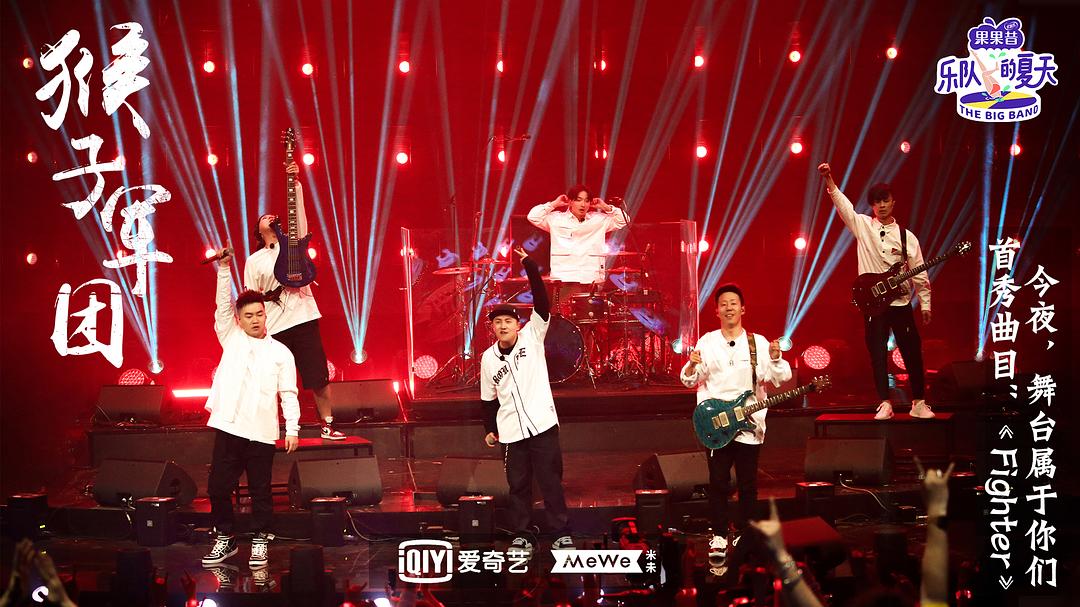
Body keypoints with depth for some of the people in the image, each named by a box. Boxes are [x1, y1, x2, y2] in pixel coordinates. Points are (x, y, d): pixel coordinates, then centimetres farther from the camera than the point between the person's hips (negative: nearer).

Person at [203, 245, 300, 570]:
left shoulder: (280, 352, 6)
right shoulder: (231, 338, 11)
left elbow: (288, 394, 4)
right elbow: (224, 304, 0)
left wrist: (292, 428, -5)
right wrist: (224, 268, -11)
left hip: (262, 433, -2)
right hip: (228, 427, 2)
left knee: (260, 490, 4)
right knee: (218, 487, 3)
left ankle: (260, 541, 18)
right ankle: (225, 539, 18)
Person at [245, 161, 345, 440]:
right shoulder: (253, 261, 11)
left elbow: (299, 216, -4)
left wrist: (295, 183, -12)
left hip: (304, 319, 0)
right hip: (273, 327, 0)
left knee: (319, 379, 0)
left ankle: (328, 425, 14)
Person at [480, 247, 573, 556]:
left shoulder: (532, 337, -2)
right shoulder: (488, 358, 6)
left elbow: (542, 302, -13)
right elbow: (488, 397, 15)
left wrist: (528, 264, -18)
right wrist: (490, 429, 10)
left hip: (542, 424, -2)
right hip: (510, 431, 2)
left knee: (551, 481, 2)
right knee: (518, 484, 8)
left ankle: (562, 533, 11)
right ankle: (520, 536, 17)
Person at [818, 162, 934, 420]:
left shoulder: (907, 237, 6)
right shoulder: (862, 226, 4)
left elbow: (919, 275, 6)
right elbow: (843, 204, -10)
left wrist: (925, 304, 1)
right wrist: (829, 179, -24)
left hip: (901, 304, 1)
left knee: (913, 353, 3)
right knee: (877, 354, 1)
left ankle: (919, 402, 13)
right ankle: (885, 403, 8)